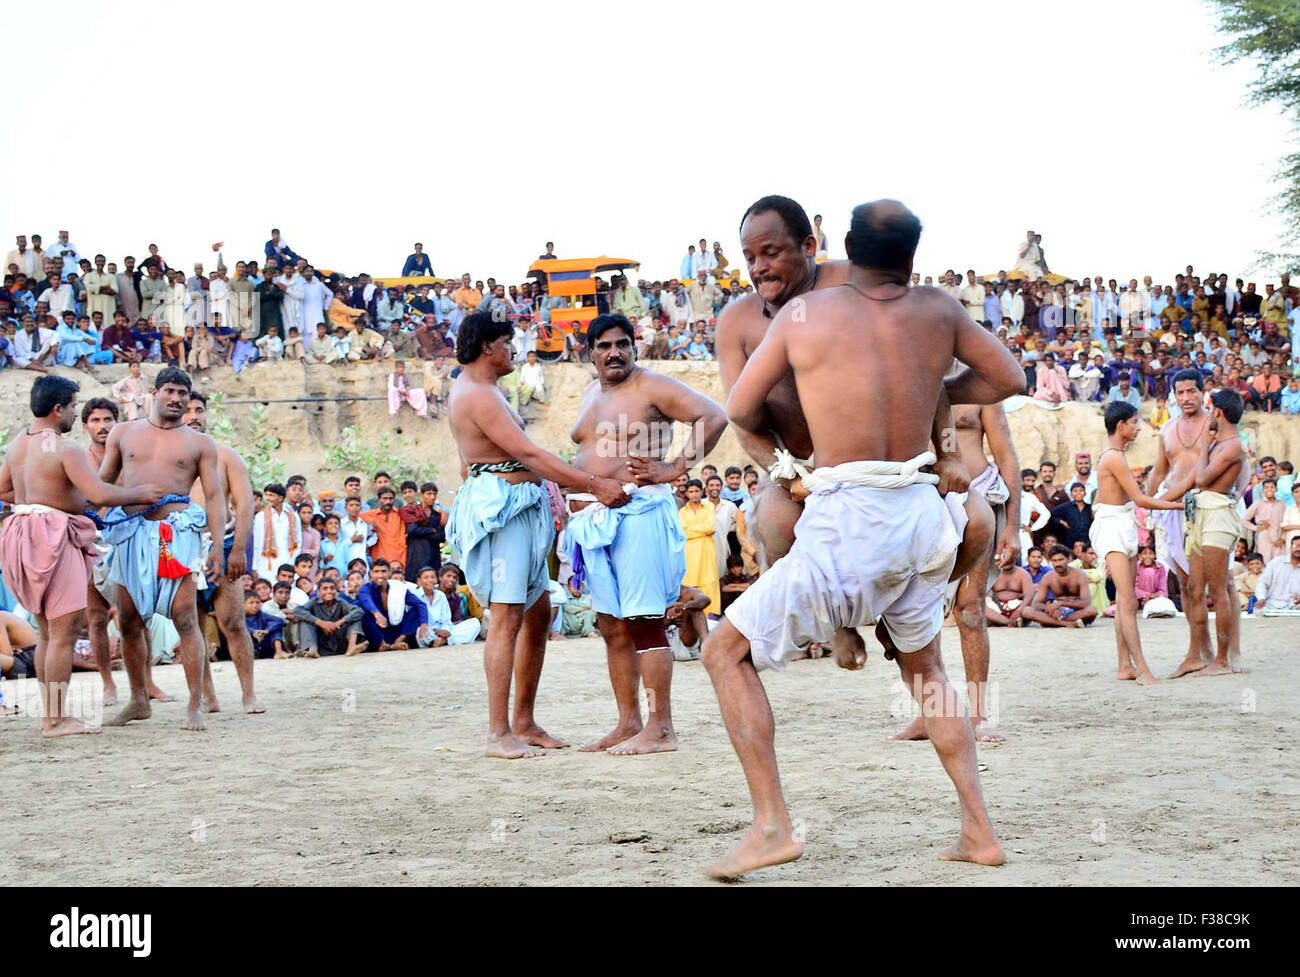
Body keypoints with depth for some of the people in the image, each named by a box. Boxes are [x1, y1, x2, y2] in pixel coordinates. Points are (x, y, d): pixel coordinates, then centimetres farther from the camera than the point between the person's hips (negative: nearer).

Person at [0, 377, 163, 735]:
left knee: (48, 632, 16)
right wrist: (139, 493, -7)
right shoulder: (66, 450, -15)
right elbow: (100, 493, -23)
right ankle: (56, 720, -4)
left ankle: (49, 713, 20)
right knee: (64, 632, -4)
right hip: (54, 538, -9)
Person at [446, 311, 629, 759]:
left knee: (539, 613, 12)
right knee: (507, 617, -12)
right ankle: (499, 734, -12)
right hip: (499, 506, -11)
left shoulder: (478, 388, 19)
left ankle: (523, 722, 17)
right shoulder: (478, 395, -15)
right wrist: (594, 485, -21)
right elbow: (529, 455, -21)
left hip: (519, 510, 11)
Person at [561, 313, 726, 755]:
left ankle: (661, 730, -10)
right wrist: (577, 509, 20)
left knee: (644, 622, -10)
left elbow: (714, 417, -12)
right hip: (593, 517, 9)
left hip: (635, 514, -8)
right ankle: (628, 724, 15)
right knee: (611, 627, 9)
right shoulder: (592, 394, 19)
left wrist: (674, 469, -14)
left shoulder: (651, 387, -5)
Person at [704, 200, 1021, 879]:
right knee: (924, 666, 27)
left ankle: (772, 826, -2)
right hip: (920, 516, 5)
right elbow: (1007, 379, 19)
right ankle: (978, 831, 22)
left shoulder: (804, 314, -1)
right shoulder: (937, 310, 6)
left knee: (727, 651, 7)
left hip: (845, 521, -5)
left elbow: (741, 410, 7)